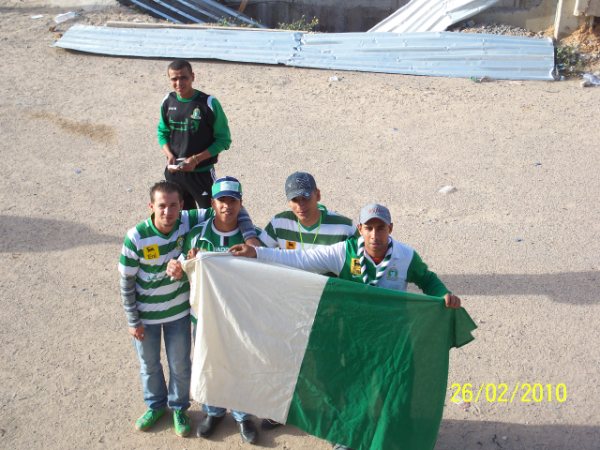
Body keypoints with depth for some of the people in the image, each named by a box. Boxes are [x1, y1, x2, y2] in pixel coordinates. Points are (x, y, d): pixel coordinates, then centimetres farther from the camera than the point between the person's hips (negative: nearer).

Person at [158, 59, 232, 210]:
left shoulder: (209, 103, -14)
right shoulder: (168, 101, 0)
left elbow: (223, 139, -10)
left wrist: (196, 159, -18)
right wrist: (169, 155, -7)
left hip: (202, 173, -4)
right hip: (173, 172, 5)